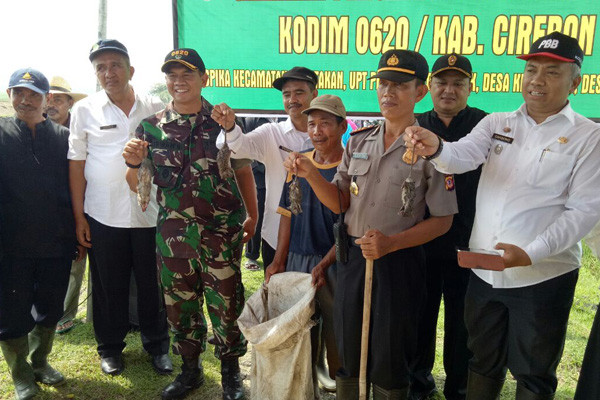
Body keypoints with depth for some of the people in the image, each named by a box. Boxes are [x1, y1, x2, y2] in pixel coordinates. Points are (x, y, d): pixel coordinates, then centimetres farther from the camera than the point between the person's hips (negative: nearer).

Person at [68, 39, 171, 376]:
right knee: (109, 286, 12)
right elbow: (77, 164, 4)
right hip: (103, 217, 0)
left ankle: (158, 345, 29)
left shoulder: (156, 109, 4)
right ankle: (110, 348, 32)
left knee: (153, 284, 9)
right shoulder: (85, 110, 3)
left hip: (150, 214, 0)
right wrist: (79, 216, 0)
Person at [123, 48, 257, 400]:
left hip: (223, 232, -2)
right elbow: (139, 186, 8)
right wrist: (133, 163, -13)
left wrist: (253, 216, 5)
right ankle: (190, 369, 36)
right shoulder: (151, 127, 5)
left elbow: (244, 171, 7)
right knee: (180, 304, 14)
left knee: (226, 304, 7)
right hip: (173, 234, 3)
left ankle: (231, 370, 29)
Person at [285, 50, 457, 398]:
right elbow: (339, 203, 5)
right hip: (353, 256, 4)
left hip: (399, 262, -4)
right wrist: (311, 174, -13)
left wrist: (391, 243, -20)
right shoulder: (359, 141, 5)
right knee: (347, 351, 17)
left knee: (389, 358, 12)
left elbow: (442, 220, -7)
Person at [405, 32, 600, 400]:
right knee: (483, 361, 22)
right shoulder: (497, 124, 5)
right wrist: (436, 148, -36)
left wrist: (530, 253, -23)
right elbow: (462, 156, -12)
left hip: (543, 276, -3)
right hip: (484, 272, 3)